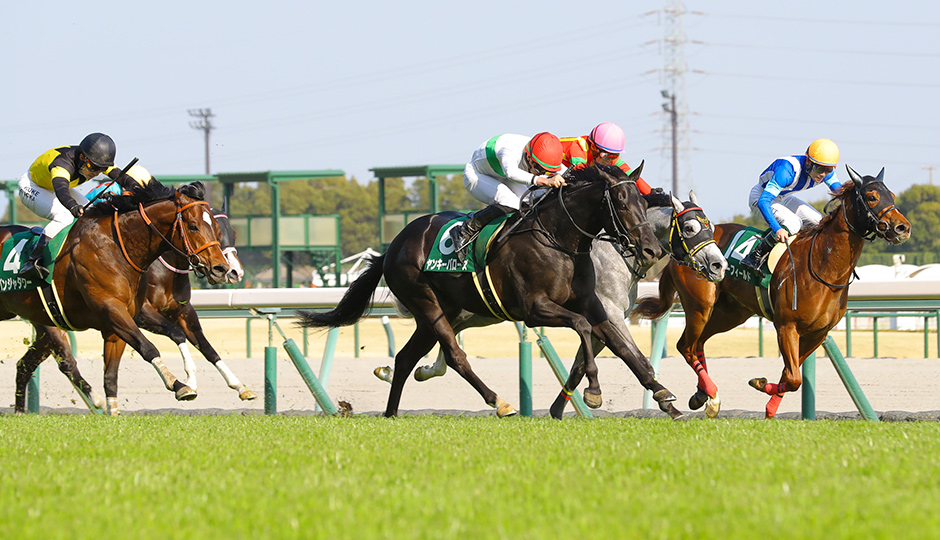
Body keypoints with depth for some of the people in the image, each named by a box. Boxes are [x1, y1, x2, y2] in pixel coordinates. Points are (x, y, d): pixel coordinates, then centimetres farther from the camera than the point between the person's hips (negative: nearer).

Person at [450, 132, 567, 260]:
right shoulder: (510, 151, -44)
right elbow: (511, 172, -66)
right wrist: (543, 181, -78)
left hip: (501, 179, 8)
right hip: (476, 176, -8)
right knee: (511, 203, -31)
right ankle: (464, 232, -23)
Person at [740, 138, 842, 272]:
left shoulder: (826, 171, -17)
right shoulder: (788, 170, -38)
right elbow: (763, 201, -43)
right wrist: (777, 229, -54)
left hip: (783, 198, 8)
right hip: (760, 197, -8)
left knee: (818, 222, -6)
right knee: (793, 224, -30)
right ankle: (755, 257, -21)